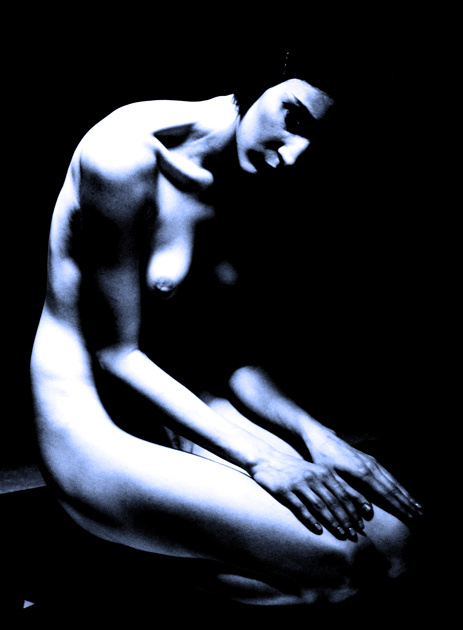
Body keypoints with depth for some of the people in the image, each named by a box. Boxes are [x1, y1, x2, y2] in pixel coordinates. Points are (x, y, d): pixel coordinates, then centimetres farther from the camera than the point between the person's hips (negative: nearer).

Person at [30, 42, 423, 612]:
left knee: (390, 539, -6)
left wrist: (313, 433, -13)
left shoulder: (242, 200, 3)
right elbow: (116, 353, -18)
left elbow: (233, 357, 4)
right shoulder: (128, 154, -20)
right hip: (92, 425, -7)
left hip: (183, 406, 8)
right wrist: (256, 457, -21)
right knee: (333, 555, -21)